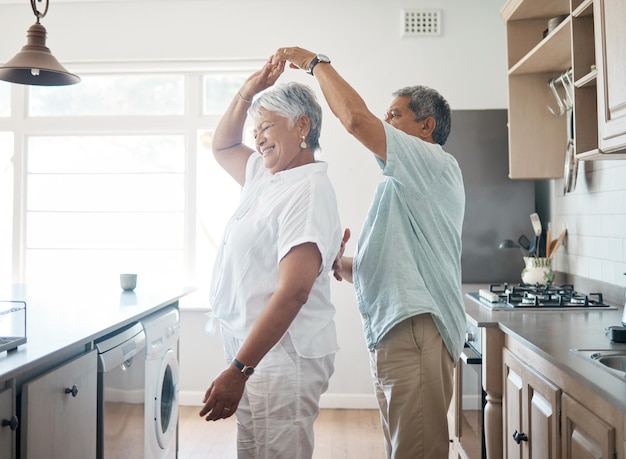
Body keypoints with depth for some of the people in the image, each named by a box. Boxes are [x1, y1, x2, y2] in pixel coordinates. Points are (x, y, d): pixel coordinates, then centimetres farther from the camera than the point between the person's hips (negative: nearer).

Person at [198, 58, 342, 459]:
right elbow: (223, 146, 31)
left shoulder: (309, 191, -17)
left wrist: (239, 370, -28)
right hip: (260, 355, 10)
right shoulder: (265, 176, 13)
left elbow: (293, 292, -25)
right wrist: (247, 94, 15)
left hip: (282, 357, -10)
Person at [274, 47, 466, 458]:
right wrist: (340, 264, 6)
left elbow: (357, 118, -18)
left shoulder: (438, 165, -5)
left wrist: (316, 62, -5)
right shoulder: (402, 187, 26)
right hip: (392, 332, 10)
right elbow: (379, 268, 26)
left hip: (415, 328, -10)